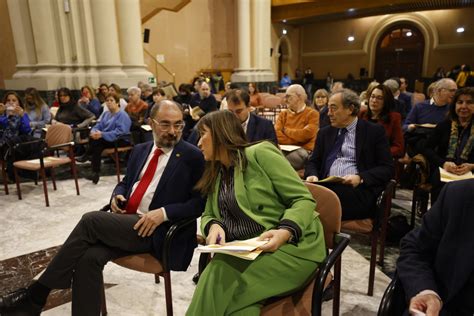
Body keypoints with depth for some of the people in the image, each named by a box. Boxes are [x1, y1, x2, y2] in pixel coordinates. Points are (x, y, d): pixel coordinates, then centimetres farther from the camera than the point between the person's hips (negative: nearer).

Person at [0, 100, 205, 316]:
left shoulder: (192, 156, -4)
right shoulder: (140, 150, 16)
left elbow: (200, 202, -7)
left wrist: (164, 213, -20)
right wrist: (117, 195, 3)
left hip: (156, 231, -5)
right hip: (125, 222, 6)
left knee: (91, 220, -22)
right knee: (89, 256, -23)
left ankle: (35, 295, -7)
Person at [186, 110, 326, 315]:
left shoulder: (260, 153, -6)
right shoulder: (215, 175, 17)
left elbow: (304, 199, -9)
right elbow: (207, 215, 16)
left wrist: (285, 232, -28)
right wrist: (214, 226, -9)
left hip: (292, 244, -5)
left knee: (221, 276, -28)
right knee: (217, 275, -29)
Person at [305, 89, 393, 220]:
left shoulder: (374, 131, 8)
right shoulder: (325, 133, 21)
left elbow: (387, 168, 2)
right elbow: (313, 162, 19)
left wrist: (360, 178, -15)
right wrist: (312, 175, -5)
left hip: (357, 191, -2)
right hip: (326, 187, 3)